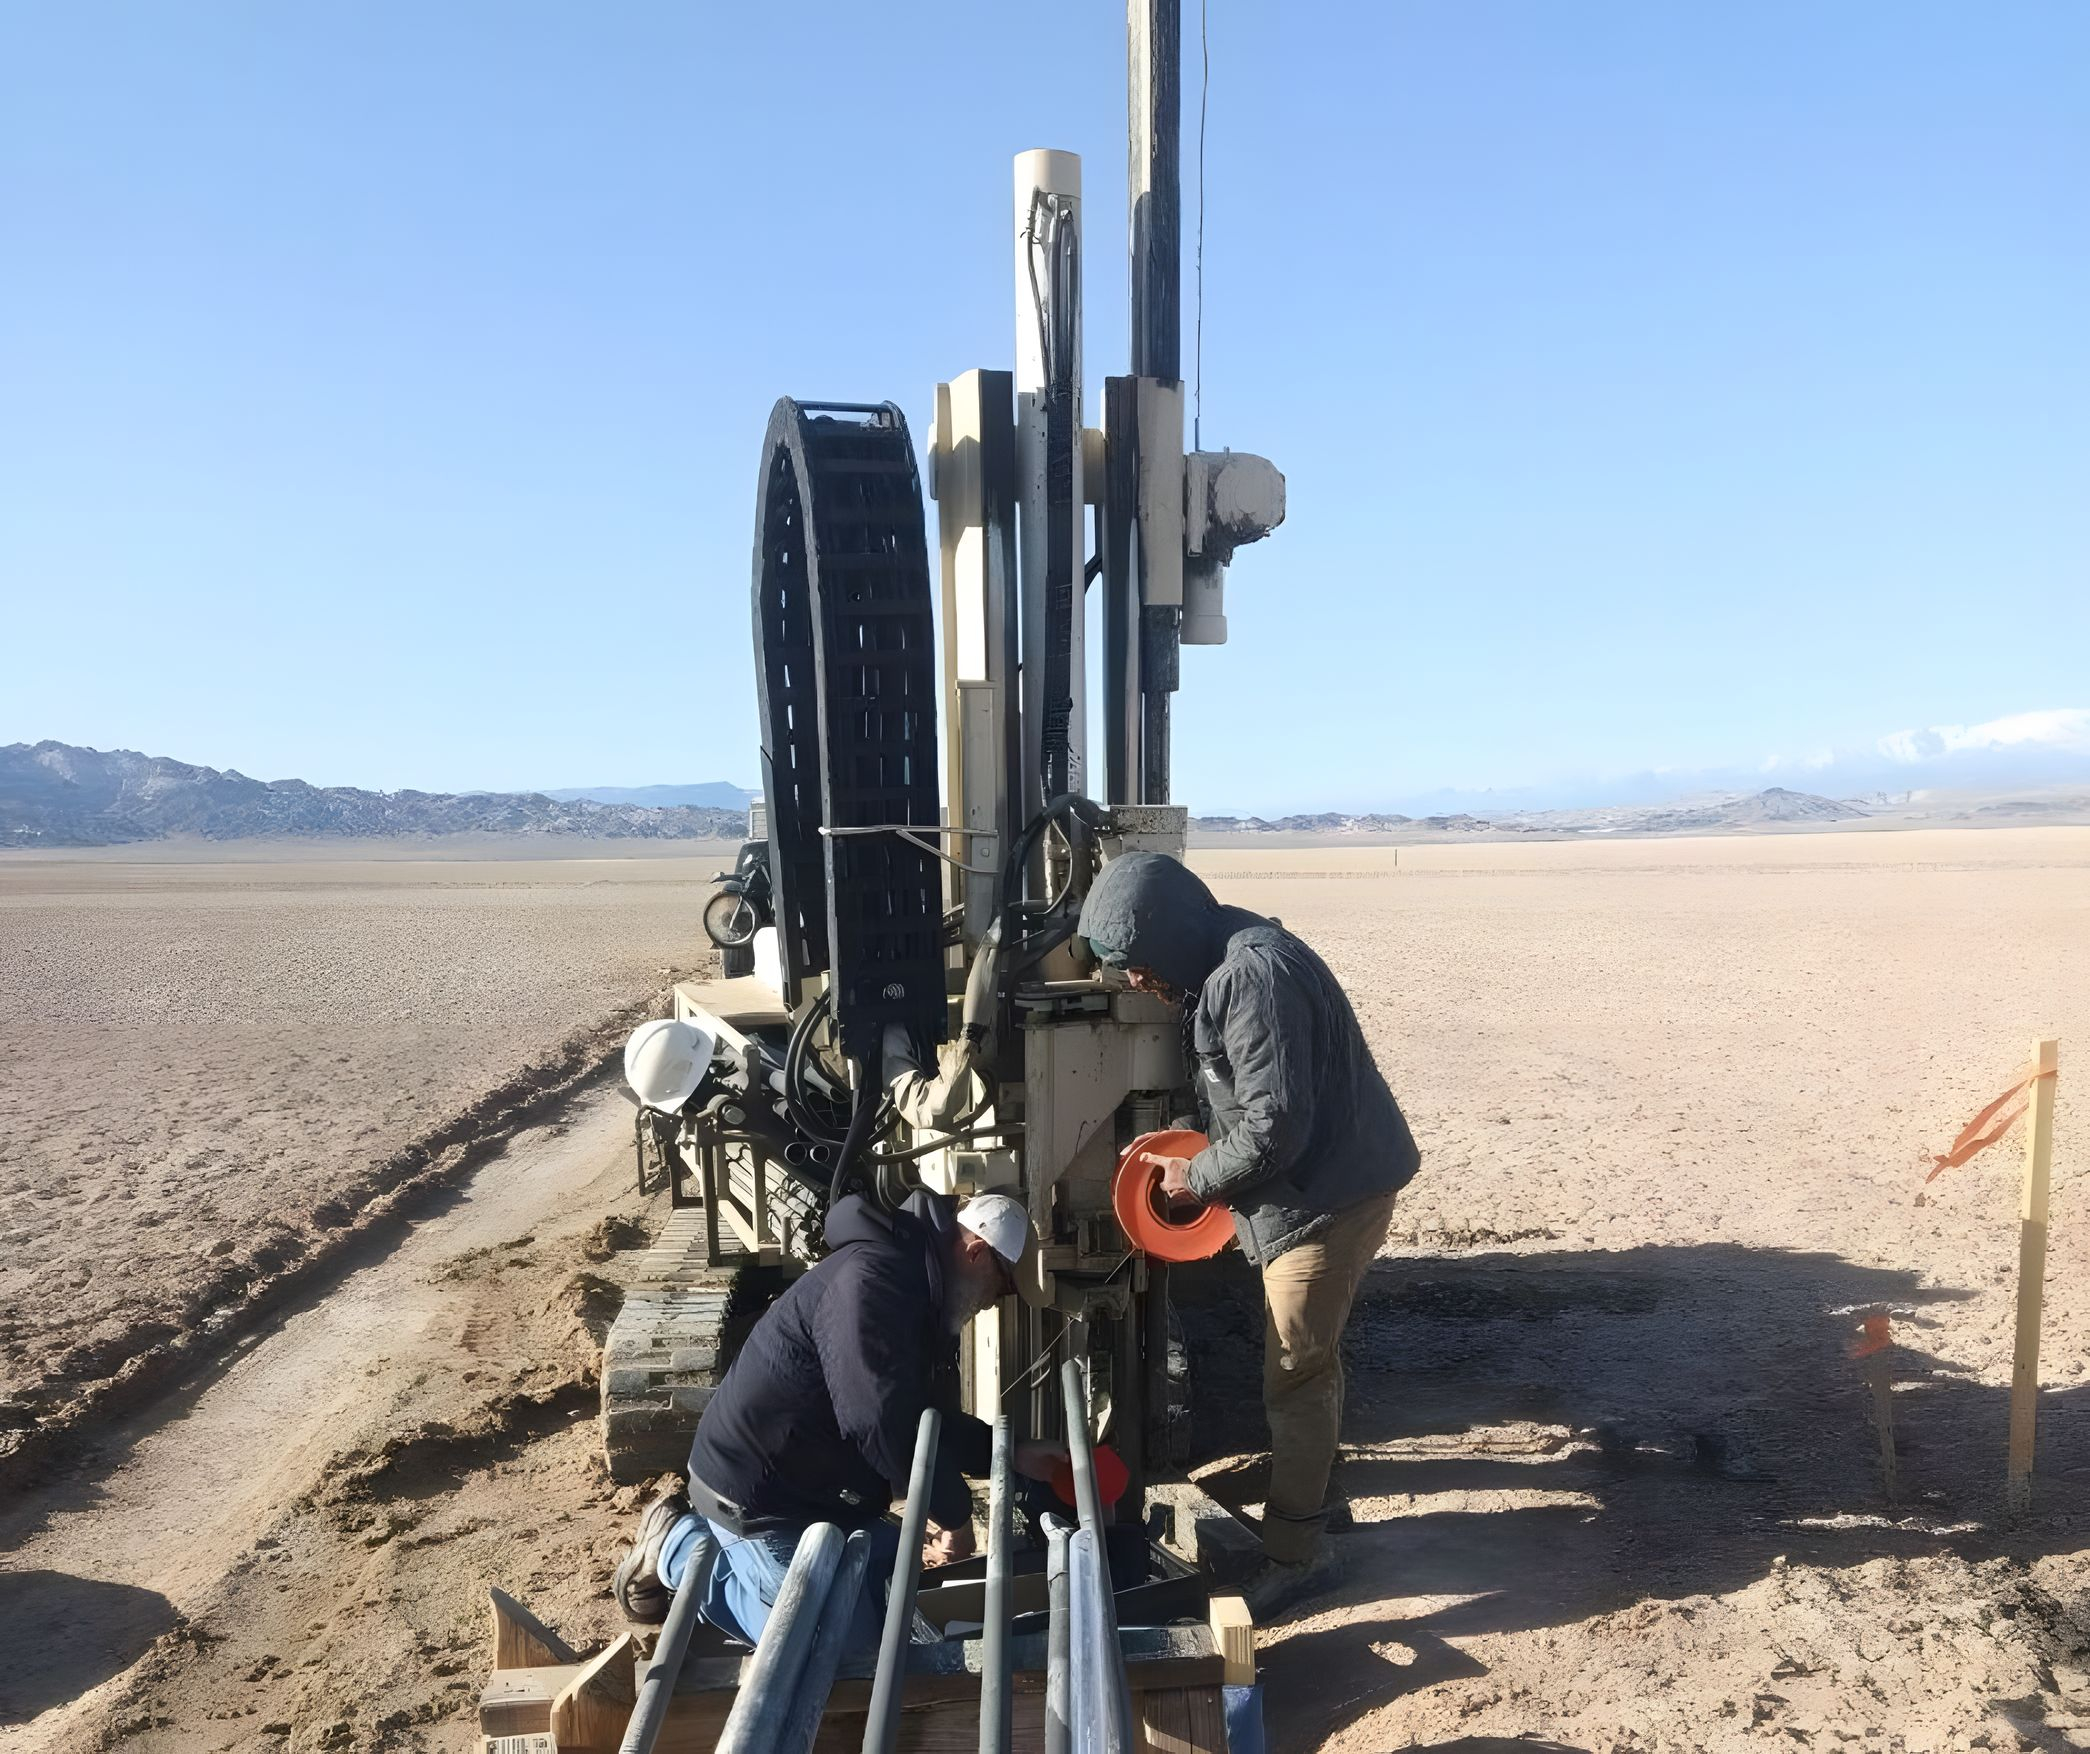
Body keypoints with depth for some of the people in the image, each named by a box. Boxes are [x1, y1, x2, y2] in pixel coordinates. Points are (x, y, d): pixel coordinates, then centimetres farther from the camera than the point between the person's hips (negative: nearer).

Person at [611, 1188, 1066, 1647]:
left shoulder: (923, 1298, 5)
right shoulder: (870, 1282, -29)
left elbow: (931, 1419, 14)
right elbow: (884, 1425, -33)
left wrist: (1014, 1455, 5)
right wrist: (955, 1514, -21)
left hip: (820, 1486, 10)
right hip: (754, 1492, -10)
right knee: (842, 1636, -8)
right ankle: (680, 1548, 5)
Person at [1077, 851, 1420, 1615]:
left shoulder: (1253, 974, -26)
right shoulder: (1222, 964, 6)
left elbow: (1275, 1126, -27)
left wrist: (1198, 1177, -13)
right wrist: (1208, 1166, 5)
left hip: (1331, 1191, -10)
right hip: (1323, 1183, 10)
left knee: (1294, 1375, -1)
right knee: (1311, 1359, 23)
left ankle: (1295, 1554, 13)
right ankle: (1309, 1483, 41)